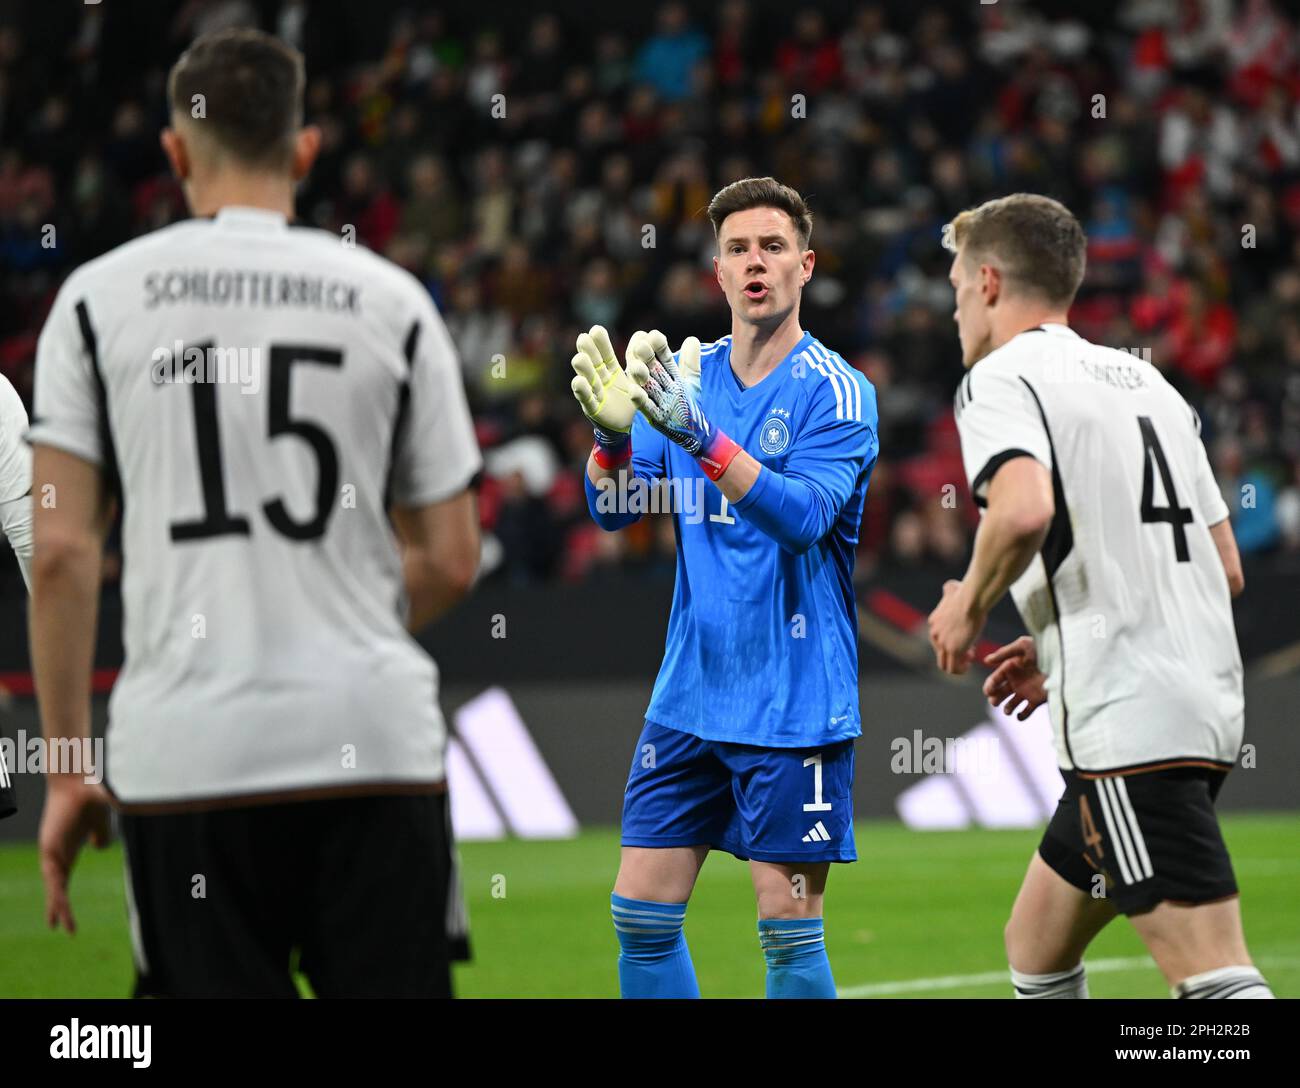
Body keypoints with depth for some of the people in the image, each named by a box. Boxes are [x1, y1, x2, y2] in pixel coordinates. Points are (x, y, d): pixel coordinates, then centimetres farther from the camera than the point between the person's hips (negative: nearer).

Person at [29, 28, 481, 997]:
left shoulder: (98, 299, 4)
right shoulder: (392, 300, 5)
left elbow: (60, 552, -1)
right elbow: (451, 561, 7)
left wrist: (67, 768, 5)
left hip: (185, 755, 0)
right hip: (374, 738, 0)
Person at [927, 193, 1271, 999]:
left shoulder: (1000, 378, -3)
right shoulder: (1147, 380, 21)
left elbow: (1023, 509, -25)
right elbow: (1227, 569, 22)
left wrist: (969, 606, -5)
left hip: (1129, 722, -9)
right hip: (1207, 703, 9)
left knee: (1215, 977, -16)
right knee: (1037, 947, 20)